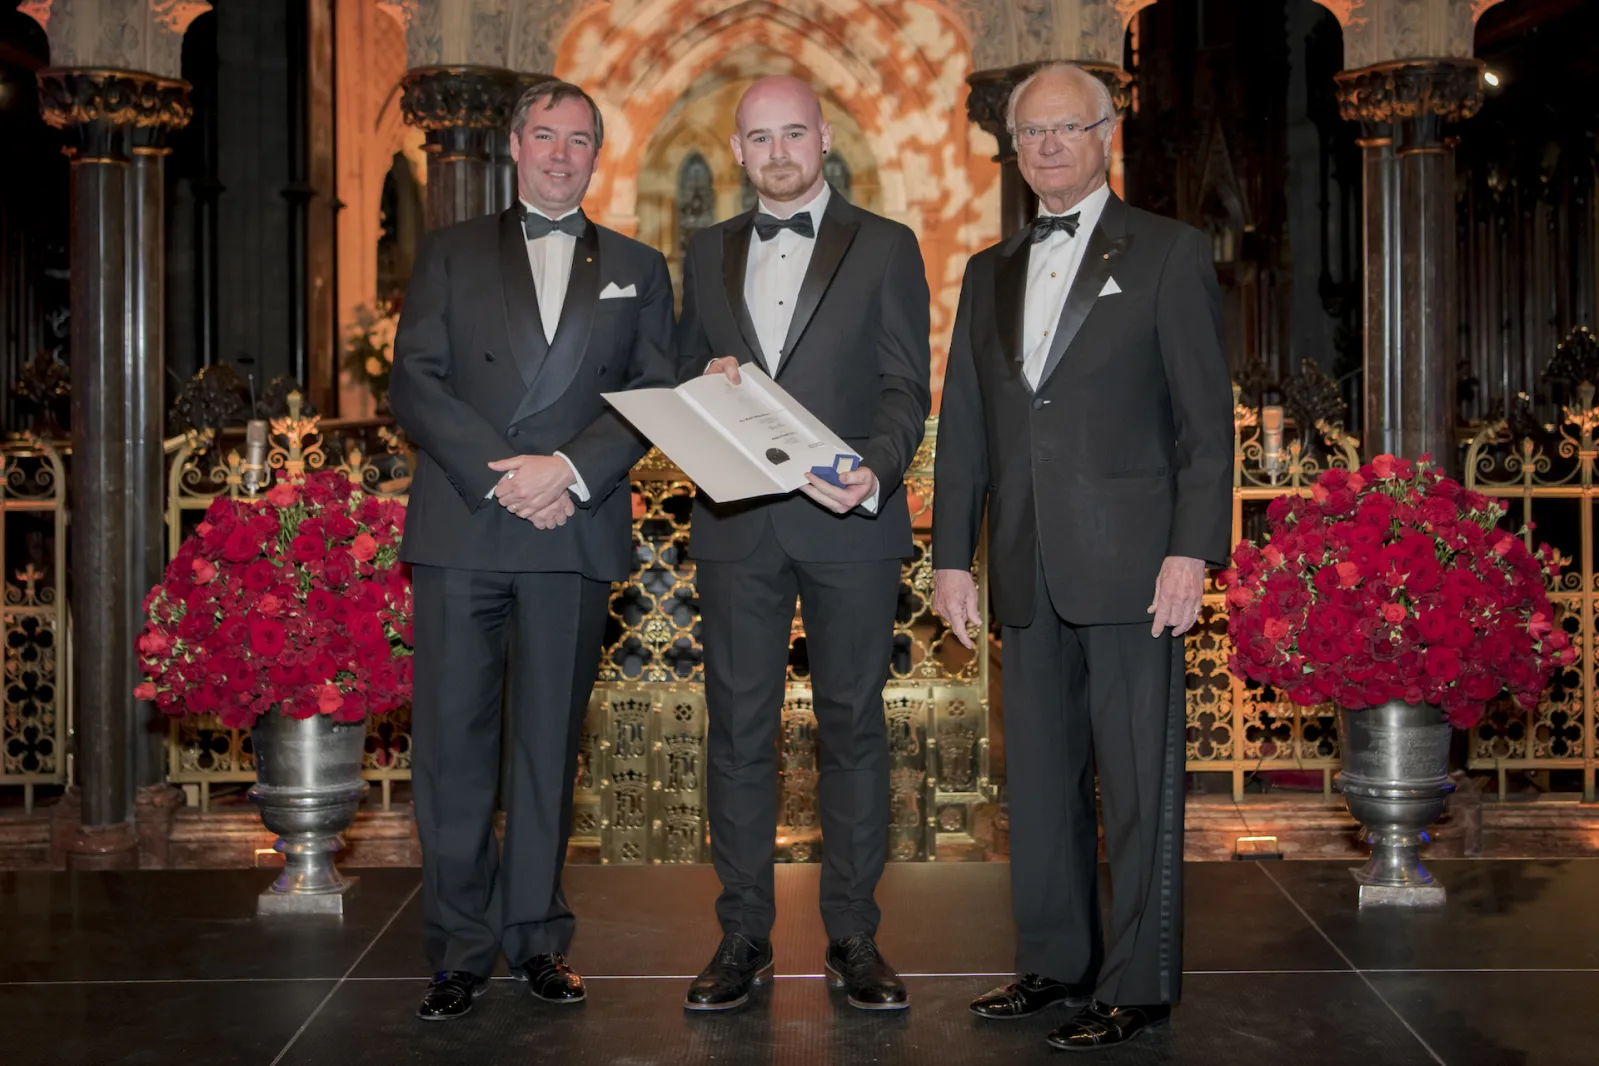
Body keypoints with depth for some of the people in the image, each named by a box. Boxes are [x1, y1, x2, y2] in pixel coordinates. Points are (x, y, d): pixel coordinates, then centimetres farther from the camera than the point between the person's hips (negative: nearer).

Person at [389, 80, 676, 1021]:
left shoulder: (637, 269, 16)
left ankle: (537, 936, 15)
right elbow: (414, 383, 3)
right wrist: (499, 476, -9)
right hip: (460, 526, 0)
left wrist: (570, 470, -10)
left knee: (551, 740, 5)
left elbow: (657, 396, 6)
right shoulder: (452, 254, 14)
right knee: (453, 738, -2)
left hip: (576, 531, 1)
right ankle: (460, 948, 7)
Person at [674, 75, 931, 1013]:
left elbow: (905, 389, -1)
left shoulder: (886, 248, 6)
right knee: (739, 730, 4)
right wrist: (705, 380, -5)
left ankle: (853, 935, 13)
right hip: (738, 524, 3)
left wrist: (875, 474, -20)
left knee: (853, 726, 3)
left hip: (849, 524, -2)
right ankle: (745, 935, 13)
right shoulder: (709, 255, 16)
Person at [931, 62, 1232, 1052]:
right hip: (1027, 570, 5)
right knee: (1039, 775, 11)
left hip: (1129, 562, -5)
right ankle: (1056, 961, 24)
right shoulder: (990, 273, 17)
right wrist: (953, 555, 10)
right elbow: (963, 428, 16)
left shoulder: (1169, 253, 2)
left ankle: (1139, 982, 9)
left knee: (1140, 779, 0)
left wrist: (1193, 551, -12)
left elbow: (1207, 419, -4)